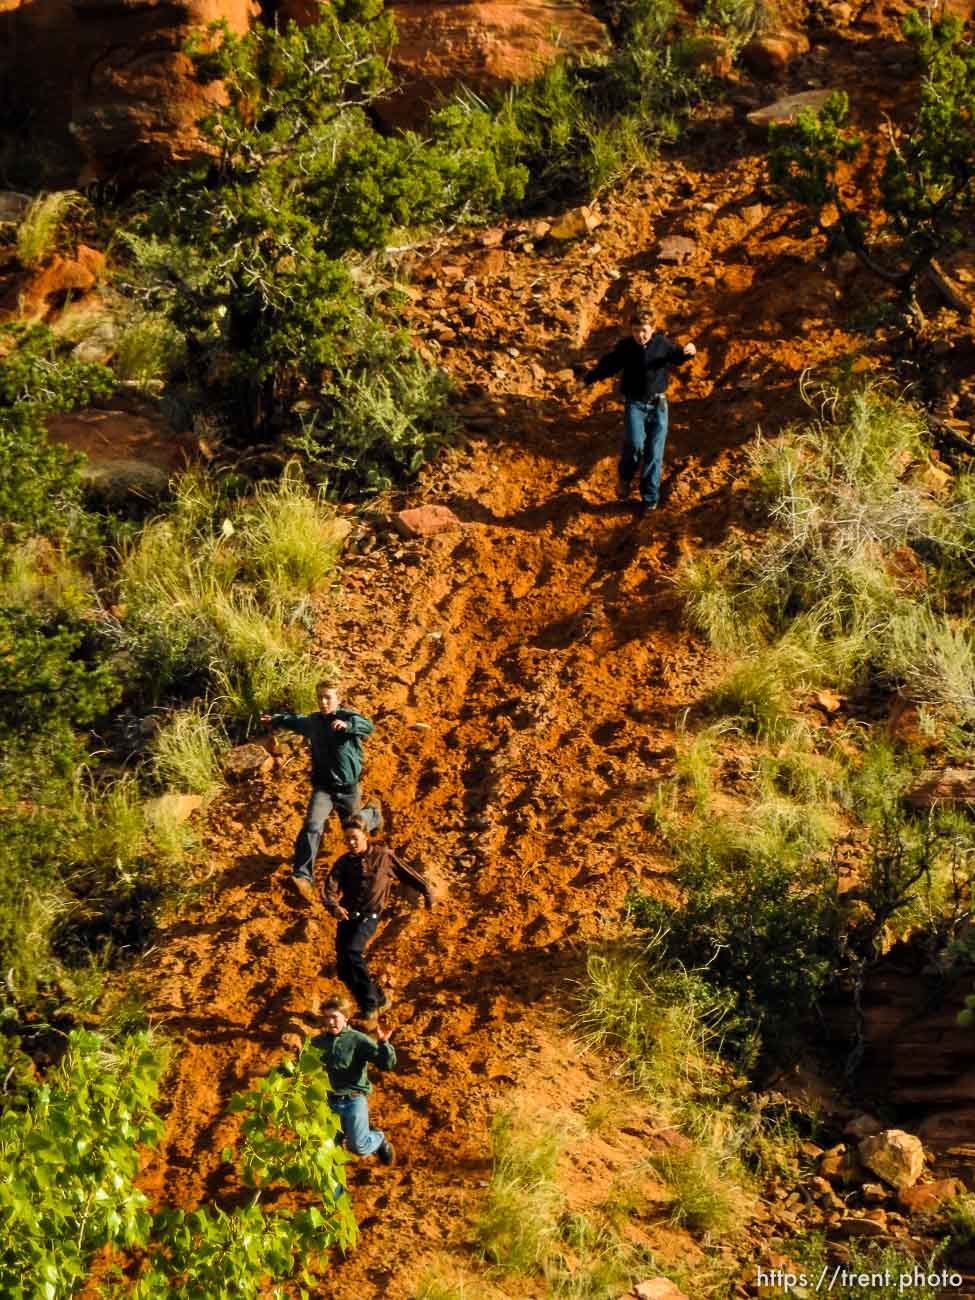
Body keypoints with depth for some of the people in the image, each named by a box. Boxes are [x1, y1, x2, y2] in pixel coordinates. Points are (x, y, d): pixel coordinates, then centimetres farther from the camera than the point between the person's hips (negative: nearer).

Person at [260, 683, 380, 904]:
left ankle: (372, 814, 54)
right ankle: (303, 876, -23)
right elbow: (296, 721, 28)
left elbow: (367, 727, -36)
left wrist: (347, 725, -53)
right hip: (323, 786, 2)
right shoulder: (313, 721, 2)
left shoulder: (348, 717, -14)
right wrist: (276, 719, 24)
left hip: (348, 786, -2)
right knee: (312, 825, -20)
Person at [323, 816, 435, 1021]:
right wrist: (334, 907, -31)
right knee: (344, 970, 2)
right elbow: (329, 890, -10)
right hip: (347, 915, 4)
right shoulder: (344, 862, 3)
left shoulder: (383, 856, -1)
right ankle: (377, 998, 21)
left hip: (369, 916, -4)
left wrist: (427, 892, 19)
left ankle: (370, 1002, -18)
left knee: (352, 951, -28)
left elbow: (408, 874, 11)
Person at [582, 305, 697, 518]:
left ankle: (649, 499, 15)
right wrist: (588, 379, -8)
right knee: (635, 444, -23)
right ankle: (625, 478, 8)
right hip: (635, 404, -2)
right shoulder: (625, 347, -4)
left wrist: (688, 351, -8)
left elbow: (677, 357, 15)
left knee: (654, 454, 3)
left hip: (658, 404, 2)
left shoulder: (662, 344, -1)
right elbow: (607, 366, 4)